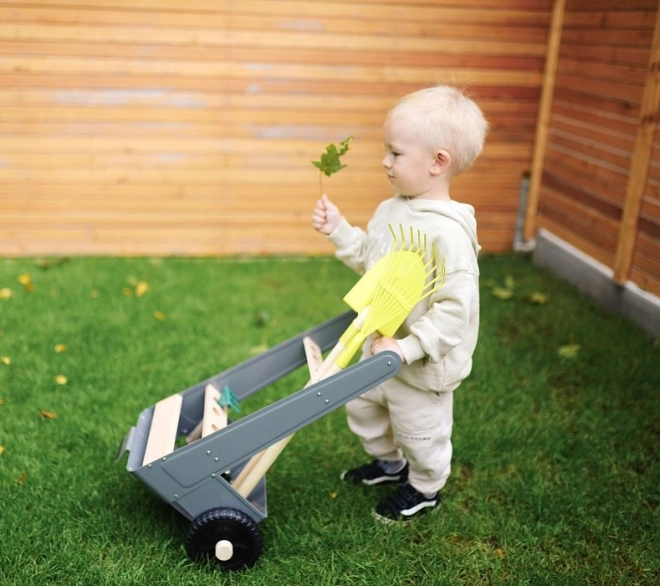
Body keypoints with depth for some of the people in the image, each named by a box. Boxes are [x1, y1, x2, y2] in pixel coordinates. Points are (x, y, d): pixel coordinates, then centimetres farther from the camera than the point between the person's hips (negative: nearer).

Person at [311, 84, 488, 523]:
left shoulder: (448, 233, -30)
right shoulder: (391, 210, -2)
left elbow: (456, 308, -31)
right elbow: (368, 259, 11)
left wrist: (407, 348, -31)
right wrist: (338, 229, -1)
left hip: (424, 366, -8)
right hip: (381, 347, 8)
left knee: (420, 430, 15)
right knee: (362, 406, 26)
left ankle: (425, 489, 44)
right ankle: (389, 463, 53)